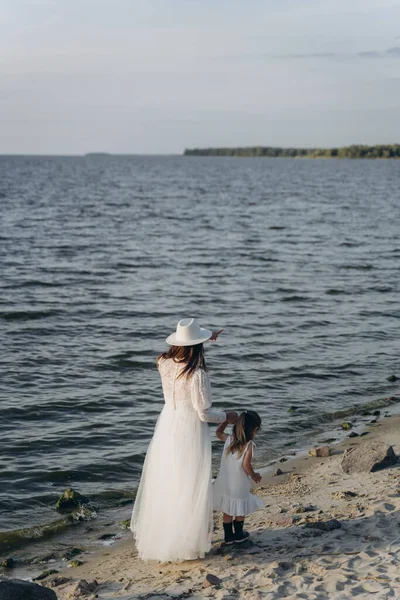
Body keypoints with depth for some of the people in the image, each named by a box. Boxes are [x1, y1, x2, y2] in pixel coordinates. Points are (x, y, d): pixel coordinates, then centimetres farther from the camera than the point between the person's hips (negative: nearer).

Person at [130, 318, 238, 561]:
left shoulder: (165, 364, -4)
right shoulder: (197, 375, -24)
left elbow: (182, 352, 22)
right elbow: (205, 414, -18)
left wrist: (207, 338, 33)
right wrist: (227, 417, 1)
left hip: (167, 427, 7)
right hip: (190, 432, -7)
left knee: (163, 483, 18)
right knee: (189, 486, 6)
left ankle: (157, 536, 32)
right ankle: (187, 542, 15)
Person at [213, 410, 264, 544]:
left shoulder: (229, 439, -1)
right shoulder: (249, 445, -17)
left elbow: (218, 432, 19)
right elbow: (246, 464, -22)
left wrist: (226, 420, 18)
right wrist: (254, 475, -6)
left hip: (225, 483, 5)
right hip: (239, 484, -5)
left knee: (228, 510, 14)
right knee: (240, 511, 15)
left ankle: (228, 536, 22)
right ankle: (238, 534, 28)